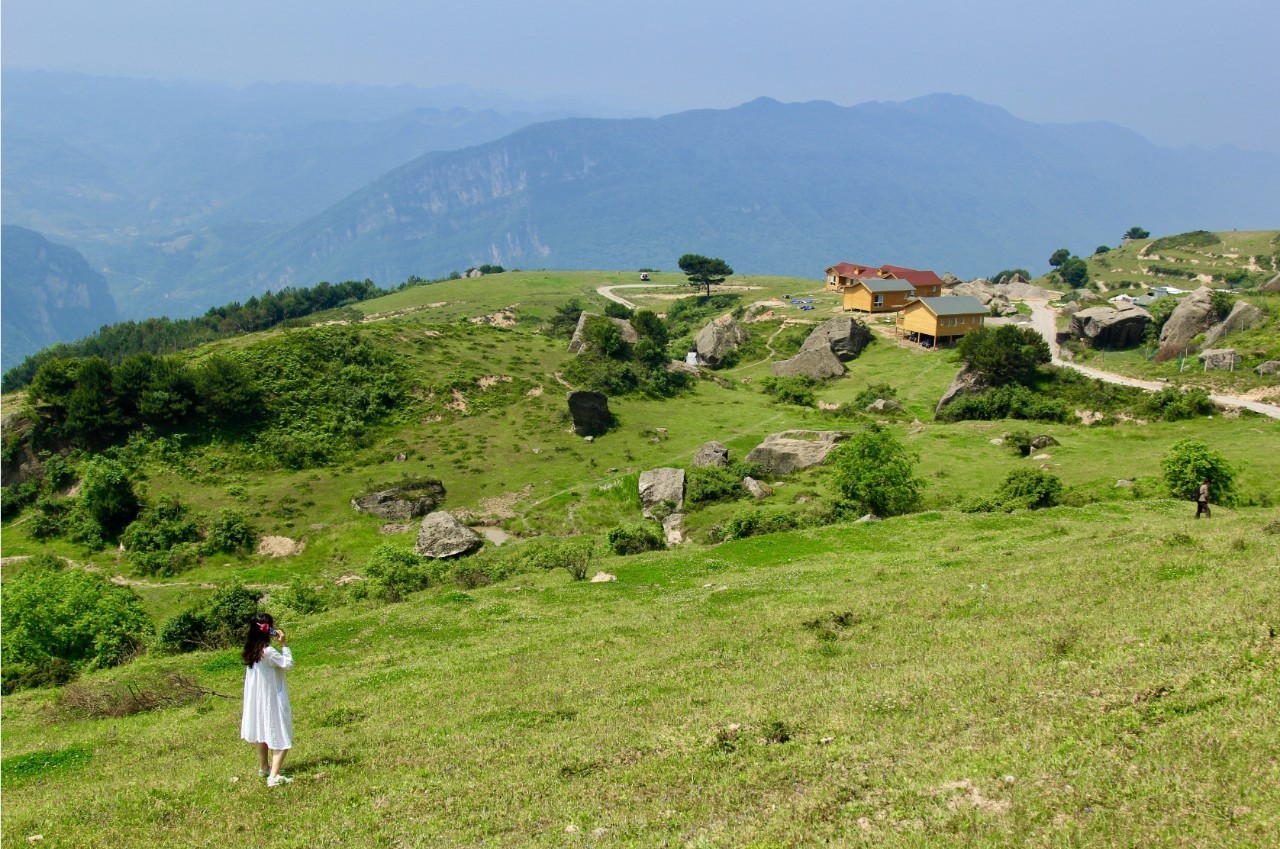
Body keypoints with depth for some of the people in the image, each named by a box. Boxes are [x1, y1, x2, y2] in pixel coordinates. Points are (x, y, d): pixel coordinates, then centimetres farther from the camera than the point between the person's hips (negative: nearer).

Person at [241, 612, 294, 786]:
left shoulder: (252, 651, 1)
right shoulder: (269, 652, -24)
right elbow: (288, 664, -18)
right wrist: (284, 645, -16)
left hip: (257, 699, 9)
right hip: (272, 700, -9)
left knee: (263, 733, 25)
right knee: (281, 740, -5)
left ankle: (264, 768, 40)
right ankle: (273, 776, -15)